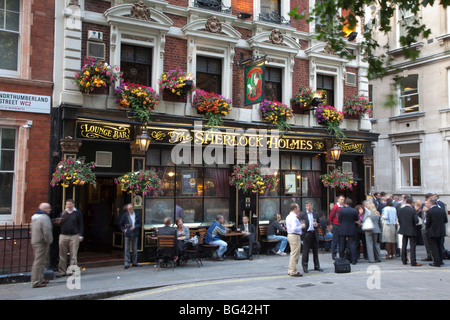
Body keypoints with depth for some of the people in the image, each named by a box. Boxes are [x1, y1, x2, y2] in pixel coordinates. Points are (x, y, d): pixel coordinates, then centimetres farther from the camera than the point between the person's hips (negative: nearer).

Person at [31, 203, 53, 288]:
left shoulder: (34, 216, 15)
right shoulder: (44, 217, -18)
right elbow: (47, 232, -25)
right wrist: (49, 241, -10)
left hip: (34, 242, 10)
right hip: (41, 243, -10)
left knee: (38, 261, 18)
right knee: (39, 262, -6)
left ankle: (40, 279, 28)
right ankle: (36, 282, -3)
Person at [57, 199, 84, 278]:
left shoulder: (77, 213, 5)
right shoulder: (63, 213, 13)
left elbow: (80, 225, 4)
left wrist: (80, 235, -4)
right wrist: (62, 215, -9)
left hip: (74, 236, -2)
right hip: (63, 236, 2)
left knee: (73, 255, -1)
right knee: (62, 255, 4)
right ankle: (62, 271, 12)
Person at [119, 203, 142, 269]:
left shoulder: (137, 215, 5)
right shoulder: (125, 215, 1)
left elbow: (140, 224, 5)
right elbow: (120, 224, 8)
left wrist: (135, 226, -11)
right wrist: (123, 229, -3)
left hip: (135, 234, 2)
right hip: (127, 234, -2)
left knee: (135, 249, 9)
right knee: (127, 249, -2)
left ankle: (134, 262, 19)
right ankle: (127, 263, 3)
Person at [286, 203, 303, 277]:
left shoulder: (288, 216, 13)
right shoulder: (294, 217, -19)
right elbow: (294, 228, -28)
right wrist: (301, 227, -12)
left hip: (290, 235, 11)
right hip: (295, 236, -11)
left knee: (293, 254, 18)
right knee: (295, 254, -5)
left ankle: (290, 270, 24)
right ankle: (293, 272, 0)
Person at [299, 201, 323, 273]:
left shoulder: (316, 214, 12)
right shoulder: (302, 214, 3)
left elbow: (319, 223, 17)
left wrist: (317, 224, -4)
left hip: (314, 234, 3)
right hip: (307, 234, -3)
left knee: (315, 251, 9)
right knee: (305, 251, -2)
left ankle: (317, 266, 20)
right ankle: (305, 267, 6)